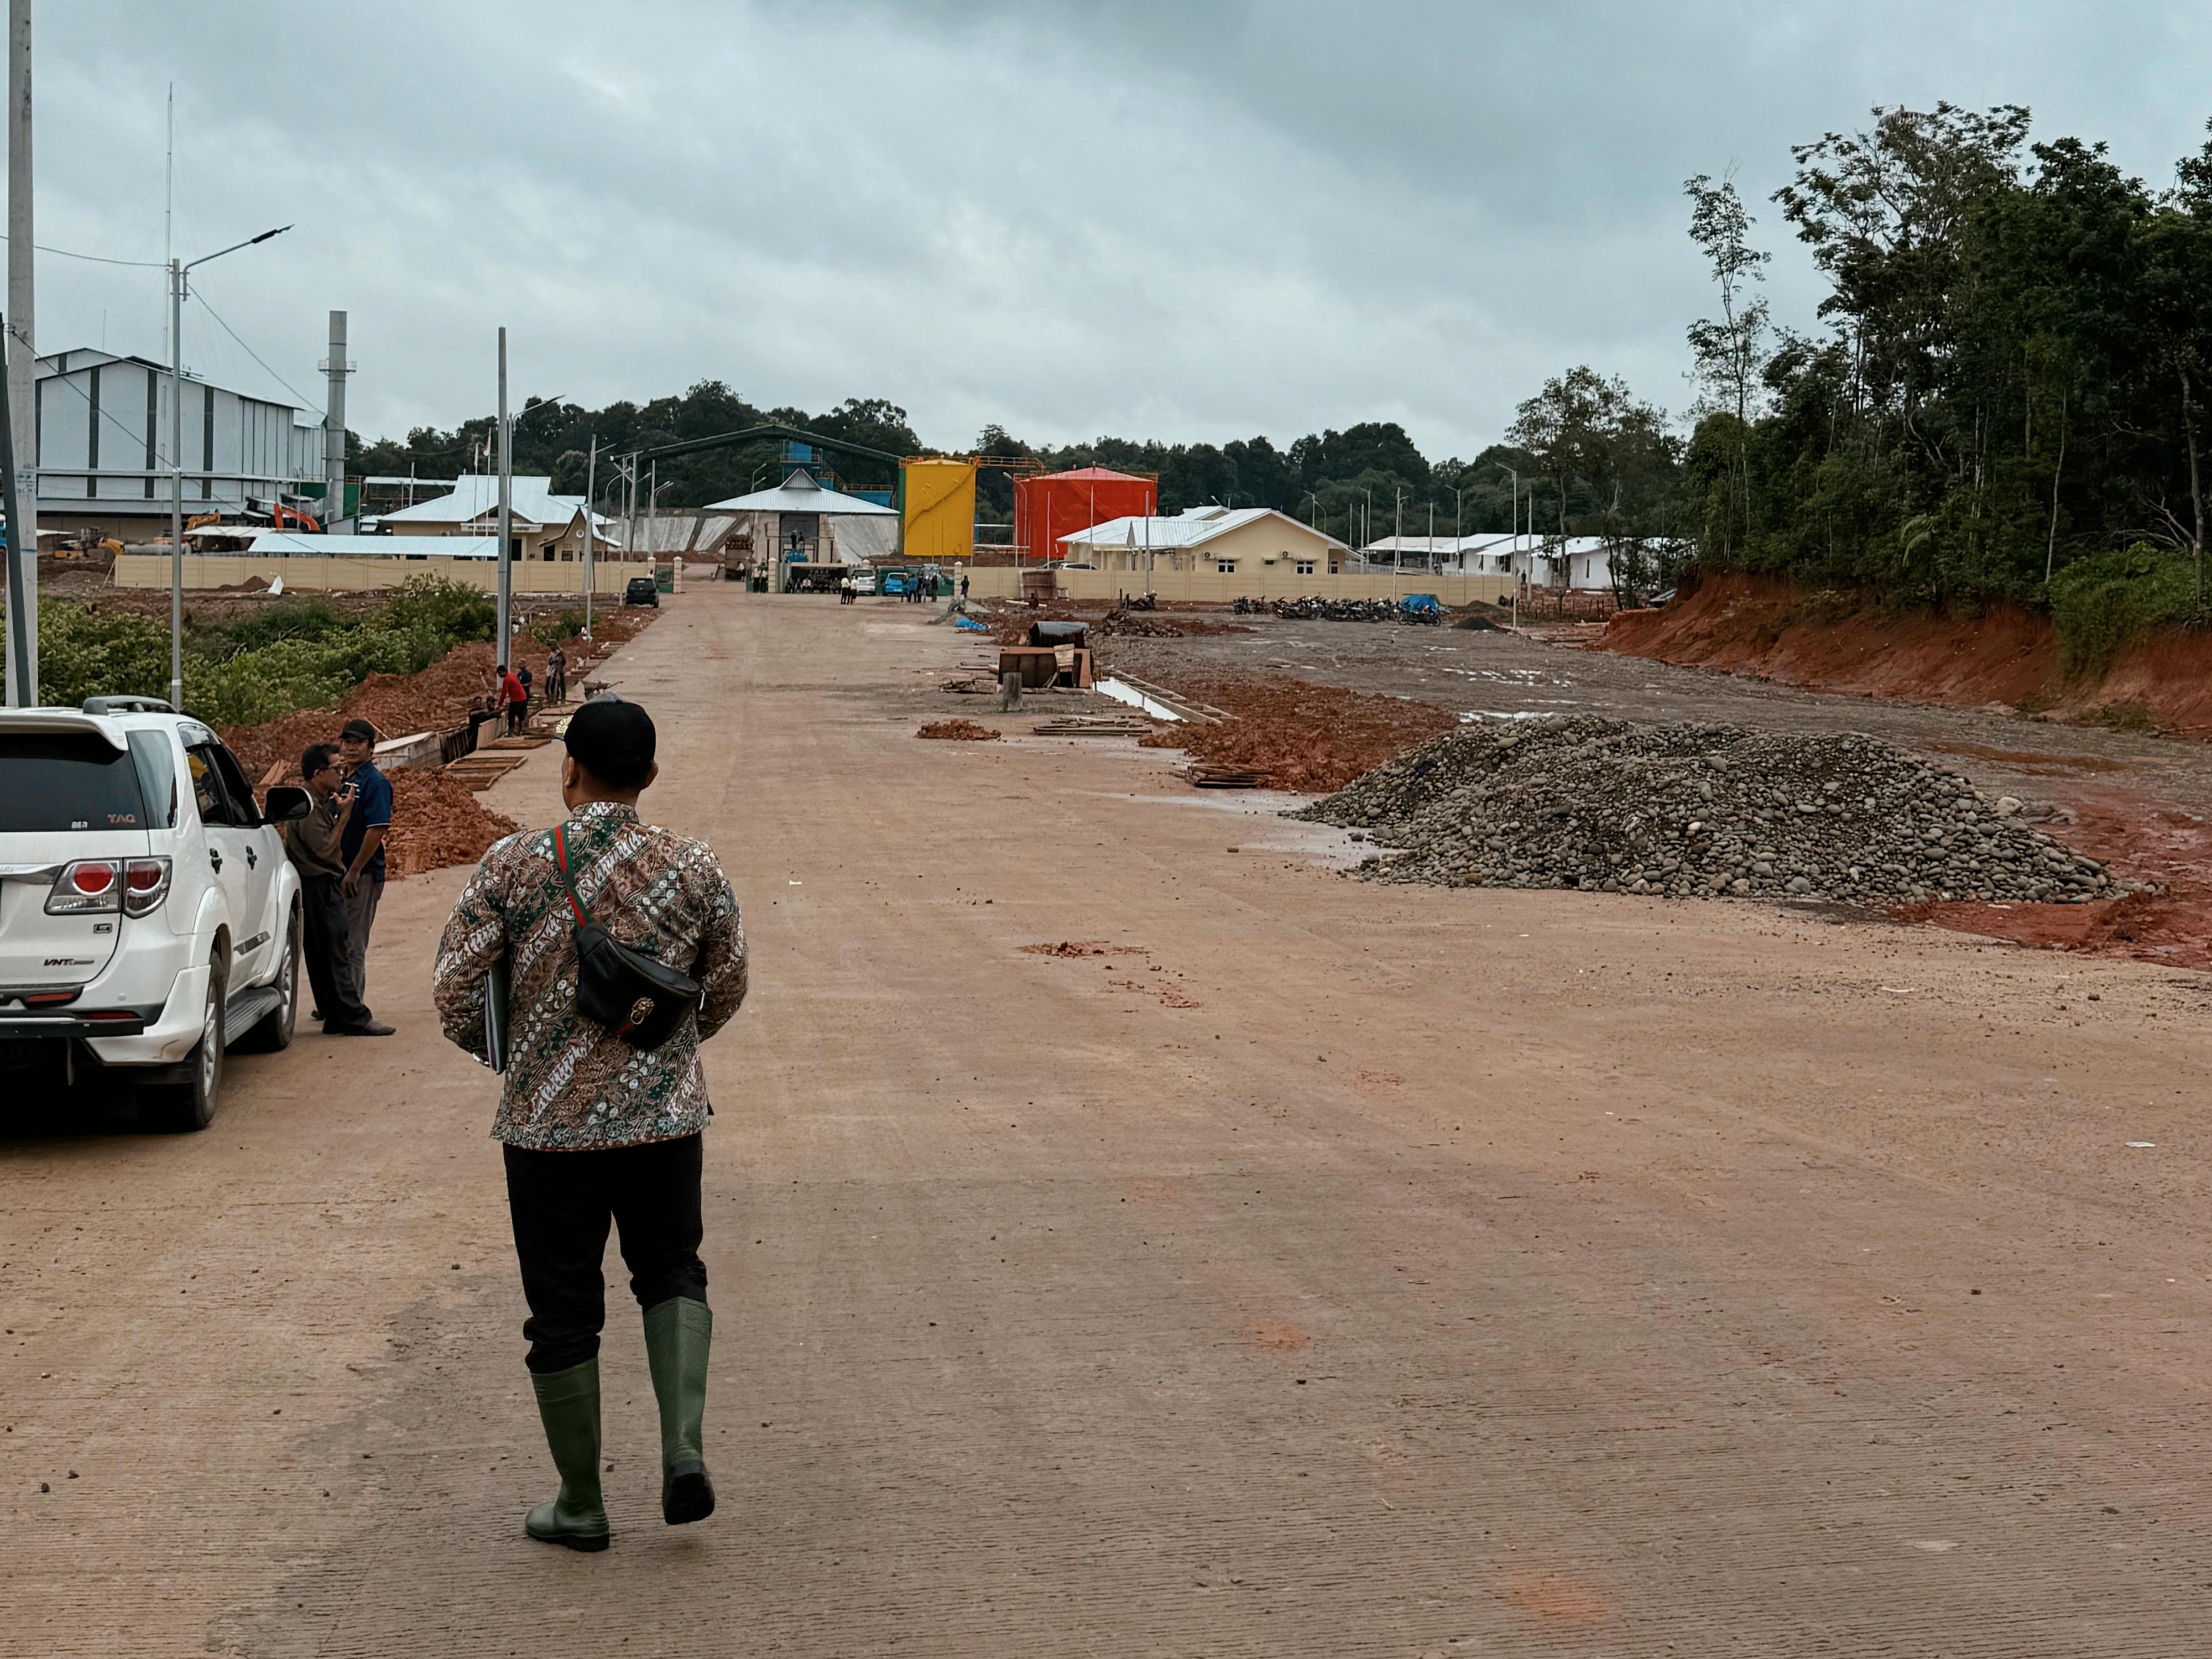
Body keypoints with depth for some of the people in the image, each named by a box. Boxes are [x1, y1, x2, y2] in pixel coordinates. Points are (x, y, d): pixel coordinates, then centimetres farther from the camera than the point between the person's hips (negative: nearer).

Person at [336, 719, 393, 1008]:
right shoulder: (342, 780, 14)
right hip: (340, 872, 9)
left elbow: (378, 829, -20)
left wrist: (354, 871, -21)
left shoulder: (374, 783, -12)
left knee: (353, 946, -5)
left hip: (363, 875, -9)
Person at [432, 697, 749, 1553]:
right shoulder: (694, 868, -4)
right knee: (671, 1270, 20)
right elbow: (726, 988, 7)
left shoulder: (515, 863, -9)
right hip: (664, 1115, 2)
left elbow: (453, 984, -7)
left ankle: (580, 1503, 18)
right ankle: (684, 1446, 1)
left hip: (547, 1120, -1)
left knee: (563, 1307, 9)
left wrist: (487, 1047, 15)